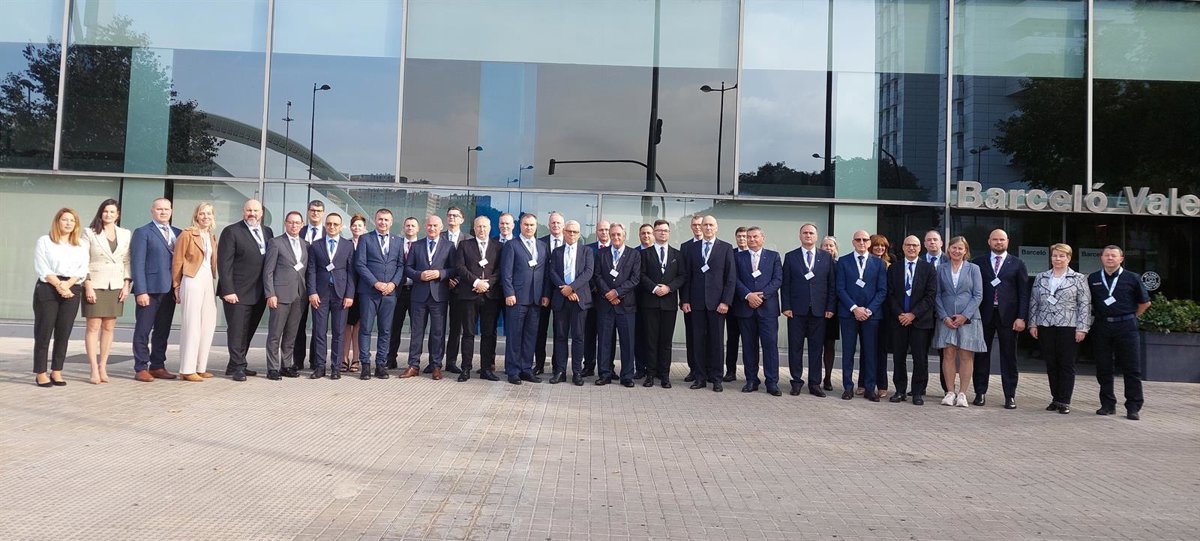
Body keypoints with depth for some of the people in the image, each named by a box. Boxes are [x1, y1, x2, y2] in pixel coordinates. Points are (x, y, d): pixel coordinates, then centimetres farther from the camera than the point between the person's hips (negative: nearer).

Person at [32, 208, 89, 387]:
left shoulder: (81, 245, 15)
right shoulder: (44, 241, 6)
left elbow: (82, 270, 5)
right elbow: (41, 268, -4)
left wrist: (67, 284, -11)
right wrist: (58, 285, -14)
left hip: (72, 291, 3)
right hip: (47, 289, -3)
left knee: (64, 333, 2)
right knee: (44, 331, -3)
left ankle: (57, 372, 9)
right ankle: (41, 373, 1)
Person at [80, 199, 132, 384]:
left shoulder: (126, 235, 9)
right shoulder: (89, 233, 2)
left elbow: (127, 262, 10)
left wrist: (126, 285, 1)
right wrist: (87, 285, -10)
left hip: (116, 287, 3)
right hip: (95, 285, -3)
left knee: (109, 327, 5)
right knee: (93, 327, -4)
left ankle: (103, 367, 11)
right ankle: (94, 370, -2)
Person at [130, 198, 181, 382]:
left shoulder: (178, 233, 14)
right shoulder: (142, 232, -1)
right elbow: (137, 263, -7)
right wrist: (140, 291, -14)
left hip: (169, 290, 5)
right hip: (150, 289, -5)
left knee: (163, 331, 10)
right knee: (143, 330, 1)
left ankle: (158, 366, 17)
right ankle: (141, 368, 7)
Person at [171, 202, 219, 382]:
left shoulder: (212, 237, 15)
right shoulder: (187, 234, -4)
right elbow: (177, 262, -4)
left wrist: (213, 280, 7)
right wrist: (177, 286, -5)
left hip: (208, 282, 7)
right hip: (192, 281, -7)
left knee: (208, 325, 7)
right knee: (191, 325, -5)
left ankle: (200, 367, 15)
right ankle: (187, 370, 0)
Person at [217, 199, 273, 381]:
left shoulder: (267, 232, 12)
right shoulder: (231, 231, -5)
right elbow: (224, 263, -9)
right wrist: (228, 290, -16)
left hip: (259, 294, 6)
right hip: (238, 293, -6)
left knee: (248, 331, 12)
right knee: (236, 330, -1)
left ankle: (235, 366, 22)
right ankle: (238, 367, 6)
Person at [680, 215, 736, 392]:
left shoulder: (726, 248, 3)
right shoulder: (692, 248, 9)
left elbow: (731, 277, -1)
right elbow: (687, 276, 8)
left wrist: (726, 301, -8)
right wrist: (685, 300, 1)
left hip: (717, 302, -2)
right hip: (697, 302, 2)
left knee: (716, 341, 3)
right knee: (698, 340, 4)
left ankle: (716, 378, 10)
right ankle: (700, 377, 10)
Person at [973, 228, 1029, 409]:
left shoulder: (1017, 264, 6)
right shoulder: (979, 263, 7)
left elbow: (1024, 293, 2)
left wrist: (1021, 317, -7)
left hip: (1008, 316, -1)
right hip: (984, 315, 1)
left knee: (1009, 357, 3)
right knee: (981, 355, 6)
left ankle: (1010, 396, 9)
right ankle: (980, 393, 14)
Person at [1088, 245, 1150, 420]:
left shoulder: (1132, 278, 1)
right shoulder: (1092, 279, 7)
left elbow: (1145, 302, 10)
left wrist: (1131, 317, 7)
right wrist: (1098, 315, 9)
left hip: (1126, 327, -2)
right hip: (1102, 327, 2)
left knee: (1131, 369, -1)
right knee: (1103, 368, 6)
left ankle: (1133, 407, 5)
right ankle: (1108, 404, 16)